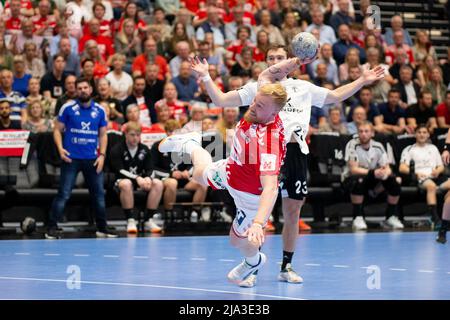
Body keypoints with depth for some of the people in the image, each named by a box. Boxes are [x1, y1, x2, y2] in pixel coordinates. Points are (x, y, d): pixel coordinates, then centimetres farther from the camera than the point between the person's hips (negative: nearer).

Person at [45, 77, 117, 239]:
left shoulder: (100, 111, 5)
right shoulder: (68, 108, -3)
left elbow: (103, 135, 12)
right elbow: (57, 129, 2)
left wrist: (102, 155, 0)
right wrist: (60, 148, -13)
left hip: (92, 159, 3)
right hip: (71, 158, -3)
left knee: (99, 194, 8)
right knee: (63, 194, -6)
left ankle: (102, 228, 20)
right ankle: (51, 229, 0)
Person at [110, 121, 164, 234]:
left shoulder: (145, 150, 6)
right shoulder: (117, 150, -7)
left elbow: (149, 169, 3)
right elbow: (120, 171, -17)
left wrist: (147, 178, -23)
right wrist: (137, 178, -32)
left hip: (141, 181, 4)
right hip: (120, 181, -4)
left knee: (158, 183, -23)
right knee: (126, 184, -40)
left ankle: (148, 220, -21)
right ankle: (131, 221, -35)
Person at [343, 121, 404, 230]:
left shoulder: (378, 147, -5)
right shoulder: (352, 145, -17)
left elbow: (387, 168, -6)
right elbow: (353, 169, -26)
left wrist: (384, 173, -33)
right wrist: (373, 172, -41)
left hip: (372, 180, 4)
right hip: (352, 179, -4)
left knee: (395, 180, -17)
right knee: (358, 180, -39)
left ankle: (391, 217, -4)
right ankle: (358, 218, -28)